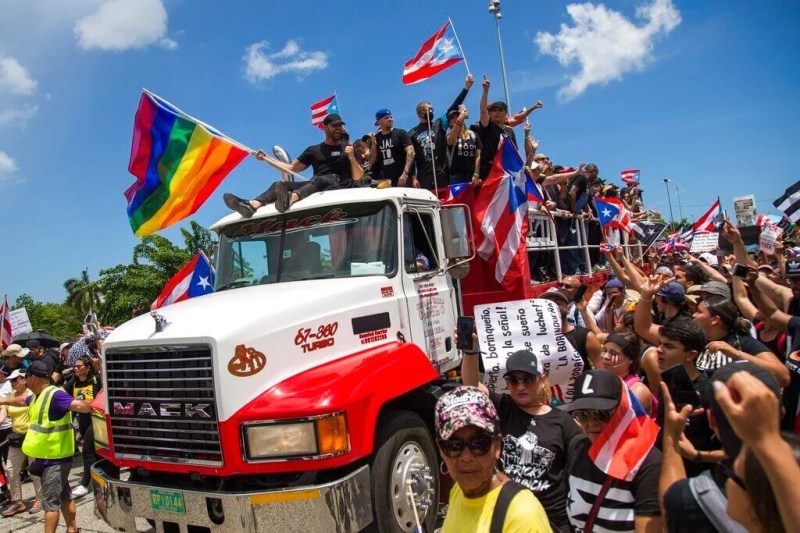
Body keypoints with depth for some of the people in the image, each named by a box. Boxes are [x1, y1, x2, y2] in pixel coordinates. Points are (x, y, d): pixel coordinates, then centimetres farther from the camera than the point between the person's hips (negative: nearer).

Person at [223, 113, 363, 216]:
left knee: (317, 180, -38)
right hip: (315, 185, 4)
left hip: (338, 185, -4)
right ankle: (252, 205, -47)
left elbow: (358, 177, 9)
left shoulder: (347, 149, 17)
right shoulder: (313, 150, 25)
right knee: (279, 184, -19)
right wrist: (266, 158, 16)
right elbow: (291, 168, 25)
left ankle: (290, 198, -69)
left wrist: (352, 157, -8)